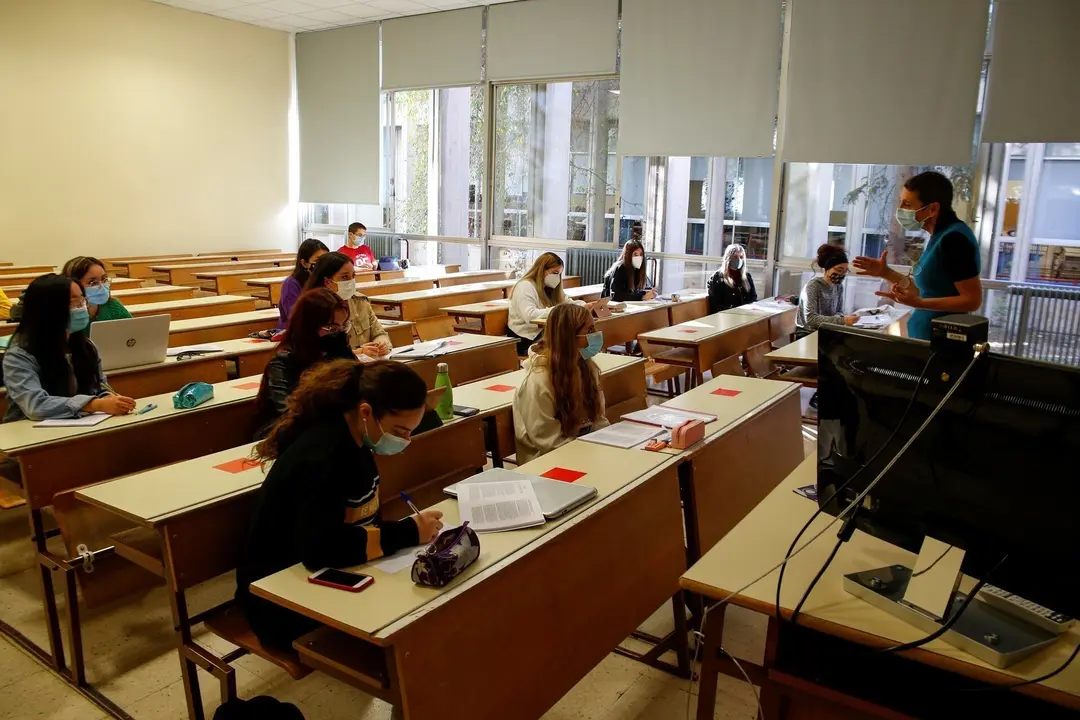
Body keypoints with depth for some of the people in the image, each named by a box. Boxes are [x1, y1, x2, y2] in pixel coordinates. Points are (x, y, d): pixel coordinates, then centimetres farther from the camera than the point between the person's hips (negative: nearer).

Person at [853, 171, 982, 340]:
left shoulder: (954, 239, -20)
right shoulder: (940, 235, 10)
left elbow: (972, 300, -21)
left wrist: (916, 302, -30)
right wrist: (886, 273, 9)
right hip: (927, 336, 9)